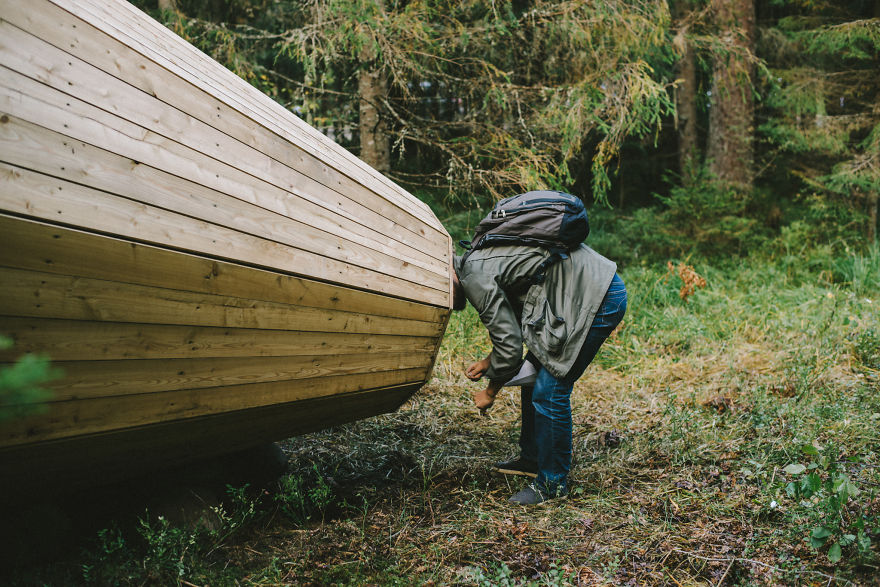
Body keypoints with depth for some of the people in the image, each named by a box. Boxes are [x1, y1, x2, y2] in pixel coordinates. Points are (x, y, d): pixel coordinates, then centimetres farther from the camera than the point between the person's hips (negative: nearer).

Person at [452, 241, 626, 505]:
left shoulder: (475, 277, -15)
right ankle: (531, 458, 32)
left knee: (549, 391, -7)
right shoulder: (476, 262, 16)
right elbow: (513, 326, 26)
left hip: (600, 298, -11)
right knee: (534, 373, 17)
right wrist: (488, 362, 19)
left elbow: (510, 347, -13)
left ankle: (553, 483, 8)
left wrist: (490, 392, 3)